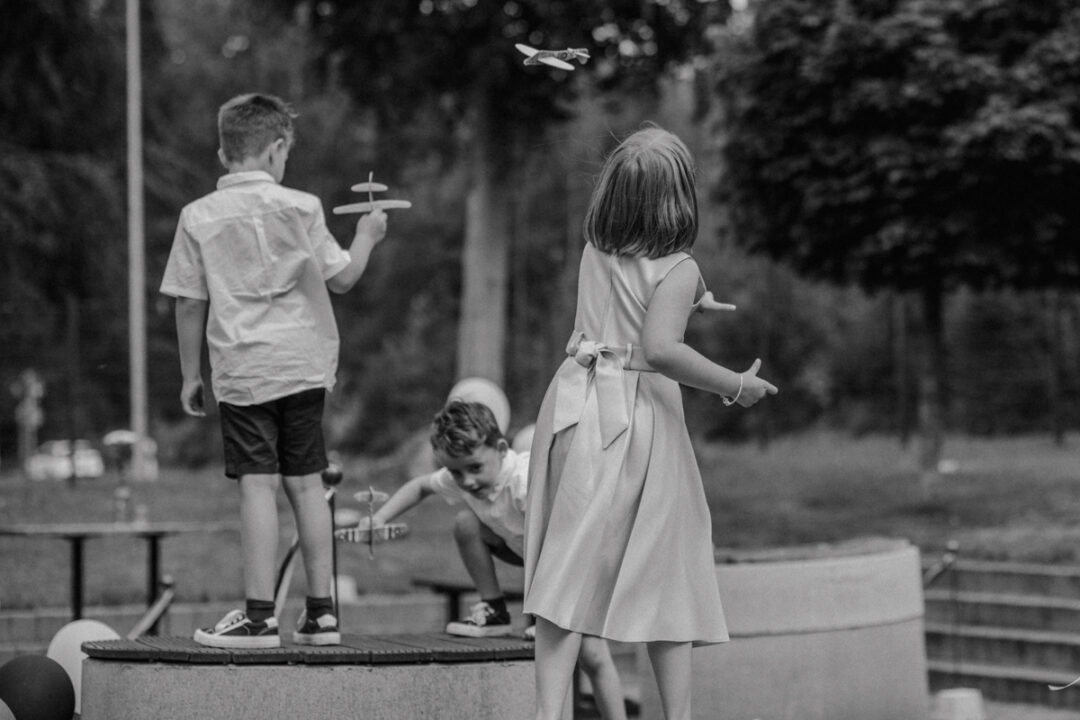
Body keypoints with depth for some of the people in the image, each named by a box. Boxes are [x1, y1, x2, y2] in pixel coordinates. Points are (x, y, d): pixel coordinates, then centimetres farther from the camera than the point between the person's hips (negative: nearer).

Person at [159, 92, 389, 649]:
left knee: (257, 485, -5)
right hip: (303, 366, 2)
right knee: (306, 483, 9)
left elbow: (189, 304, 2)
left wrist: (190, 374, 10)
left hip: (242, 370, -2)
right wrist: (366, 236, 24)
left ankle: (259, 615, -9)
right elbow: (342, 278, 5)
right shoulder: (301, 208, 1)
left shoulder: (198, 217, 0)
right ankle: (320, 612, 12)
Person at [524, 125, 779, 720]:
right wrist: (735, 387, -18)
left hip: (576, 399, 5)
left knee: (569, 566, 3)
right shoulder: (677, 269, -14)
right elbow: (661, 349, -27)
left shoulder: (594, 249, 5)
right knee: (666, 567, 9)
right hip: (638, 415, -5)